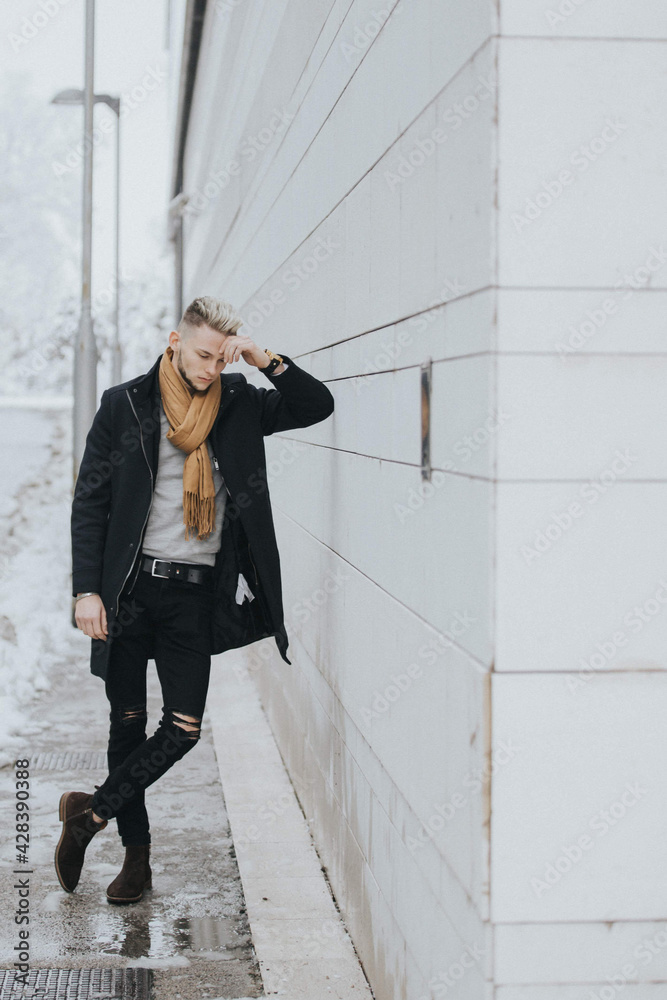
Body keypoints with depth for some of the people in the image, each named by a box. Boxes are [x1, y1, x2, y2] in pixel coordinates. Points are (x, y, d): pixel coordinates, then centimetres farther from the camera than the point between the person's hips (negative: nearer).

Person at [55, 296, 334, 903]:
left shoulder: (239, 405, 7)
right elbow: (90, 501, 0)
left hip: (197, 592, 2)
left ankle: (91, 812, 14)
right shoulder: (126, 404, 0)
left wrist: (267, 361, -8)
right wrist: (87, 590, -7)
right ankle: (136, 857, 20)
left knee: (184, 728, -4)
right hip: (131, 587, -1)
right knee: (128, 724, 7)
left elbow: (318, 406, 6)